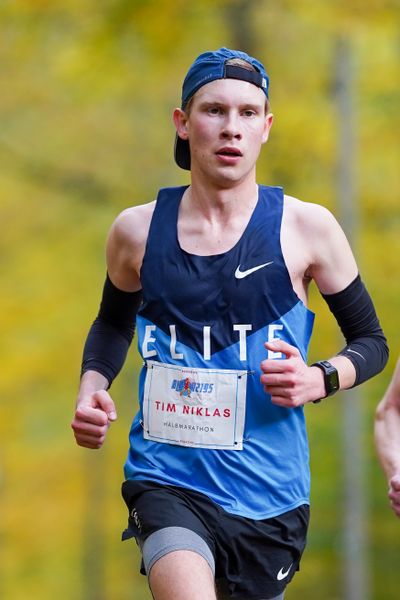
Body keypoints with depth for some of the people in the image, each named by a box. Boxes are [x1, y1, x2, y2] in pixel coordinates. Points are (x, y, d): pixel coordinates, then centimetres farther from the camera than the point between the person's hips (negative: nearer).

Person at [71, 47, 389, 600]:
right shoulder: (137, 231, 2)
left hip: (268, 495, 1)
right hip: (168, 480, -1)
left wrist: (320, 381, -11)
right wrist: (92, 386, 3)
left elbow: (370, 341, 9)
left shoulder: (307, 228, -1)